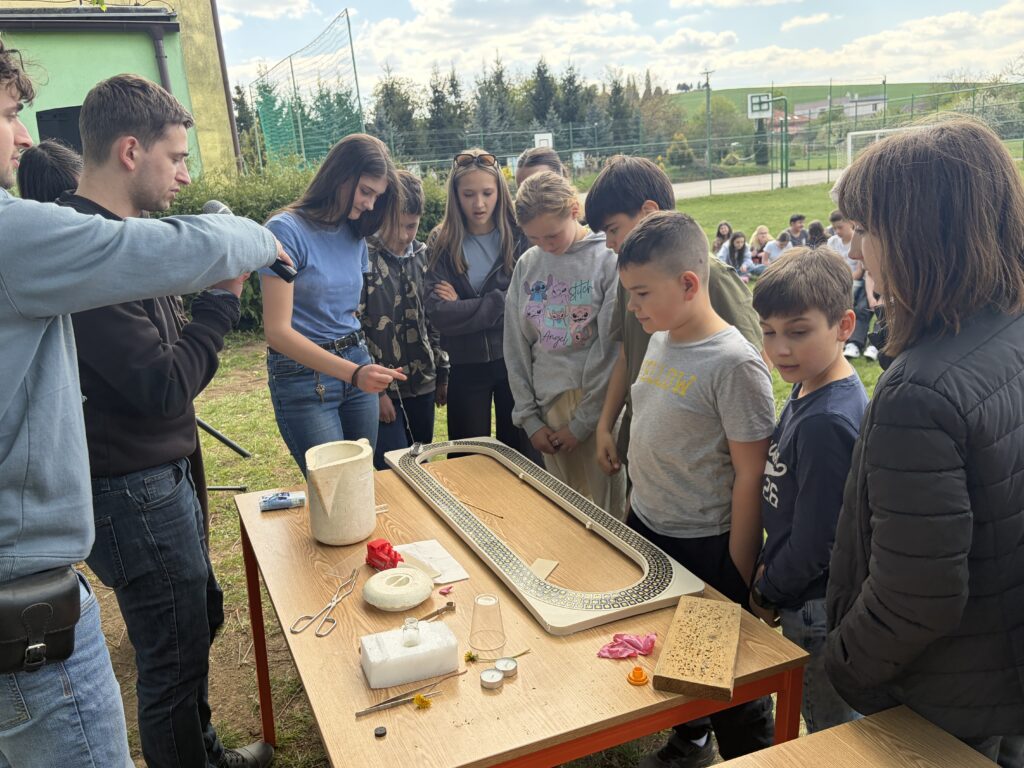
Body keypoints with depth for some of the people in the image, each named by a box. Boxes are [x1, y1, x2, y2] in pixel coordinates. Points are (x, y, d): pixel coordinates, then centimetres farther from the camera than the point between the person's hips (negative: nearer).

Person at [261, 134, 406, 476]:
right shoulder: (286, 230, -14)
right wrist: (353, 373, -27)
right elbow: (277, 330, -19)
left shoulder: (355, 233, 7)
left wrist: (365, 367, -1)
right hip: (304, 375, -6)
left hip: (358, 364, 6)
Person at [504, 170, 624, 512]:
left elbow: (611, 348, -10)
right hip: (547, 405, 4)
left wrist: (582, 423, -9)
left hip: (598, 406, -4)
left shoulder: (608, 259, -8)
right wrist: (529, 418, 4)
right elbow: (516, 347, 9)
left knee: (603, 510, 2)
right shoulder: (527, 265, 7)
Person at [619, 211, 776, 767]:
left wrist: (738, 577, -14)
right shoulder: (660, 340, 2)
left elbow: (750, 476, -18)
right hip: (645, 530, 8)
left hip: (705, 549, -7)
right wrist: (637, 512, 15)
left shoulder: (735, 364, -21)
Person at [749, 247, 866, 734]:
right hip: (800, 599, 9)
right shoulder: (807, 389, 0)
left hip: (818, 612, -9)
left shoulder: (827, 423, -30)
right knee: (825, 724, 27)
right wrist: (770, 572, 5)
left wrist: (766, 593, -8)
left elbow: (814, 545, -24)